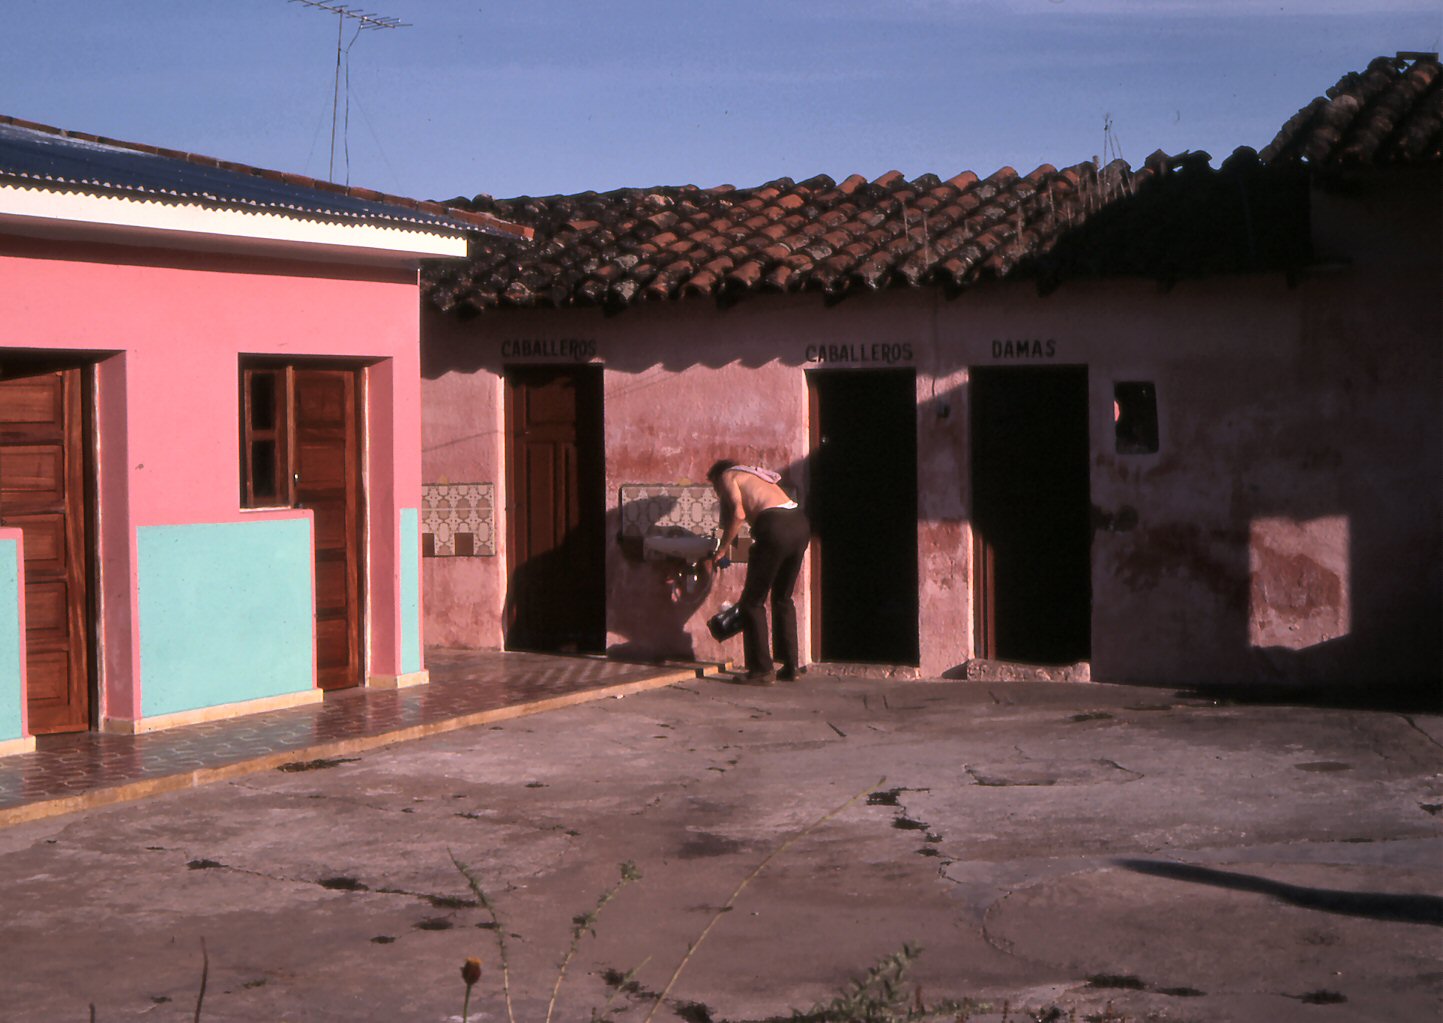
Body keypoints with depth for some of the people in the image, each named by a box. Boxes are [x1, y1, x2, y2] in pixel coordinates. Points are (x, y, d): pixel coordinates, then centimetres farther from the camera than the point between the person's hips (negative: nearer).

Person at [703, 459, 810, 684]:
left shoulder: (727, 476, 12)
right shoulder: (754, 475, 34)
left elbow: (738, 513, -6)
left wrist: (720, 551, -1)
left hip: (775, 526, -8)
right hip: (800, 524, 8)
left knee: (753, 601, 4)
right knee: (783, 598, 20)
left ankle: (762, 670, 3)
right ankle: (790, 667, 20)